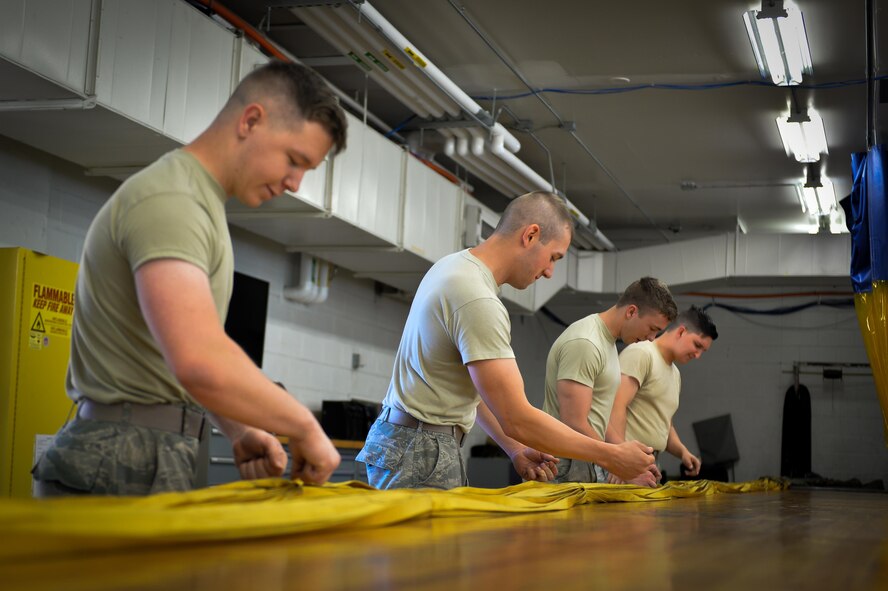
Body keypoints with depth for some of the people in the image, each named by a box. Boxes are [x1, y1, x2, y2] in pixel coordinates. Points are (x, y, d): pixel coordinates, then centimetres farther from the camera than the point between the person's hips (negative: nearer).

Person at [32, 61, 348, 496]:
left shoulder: (200, 201, 15)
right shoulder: (168, 200, -18)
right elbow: (201, 362, -33)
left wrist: (240, 432, 3)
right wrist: (305, 428, -19)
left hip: (154, 456, 10)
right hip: (126, 465, -10)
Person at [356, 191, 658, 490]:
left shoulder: (456, 264, 10)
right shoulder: (478, 300, -21)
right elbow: (517, 419, -22)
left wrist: (514, 448, 11)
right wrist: (610, 456, -15)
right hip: (421, 450, -10)